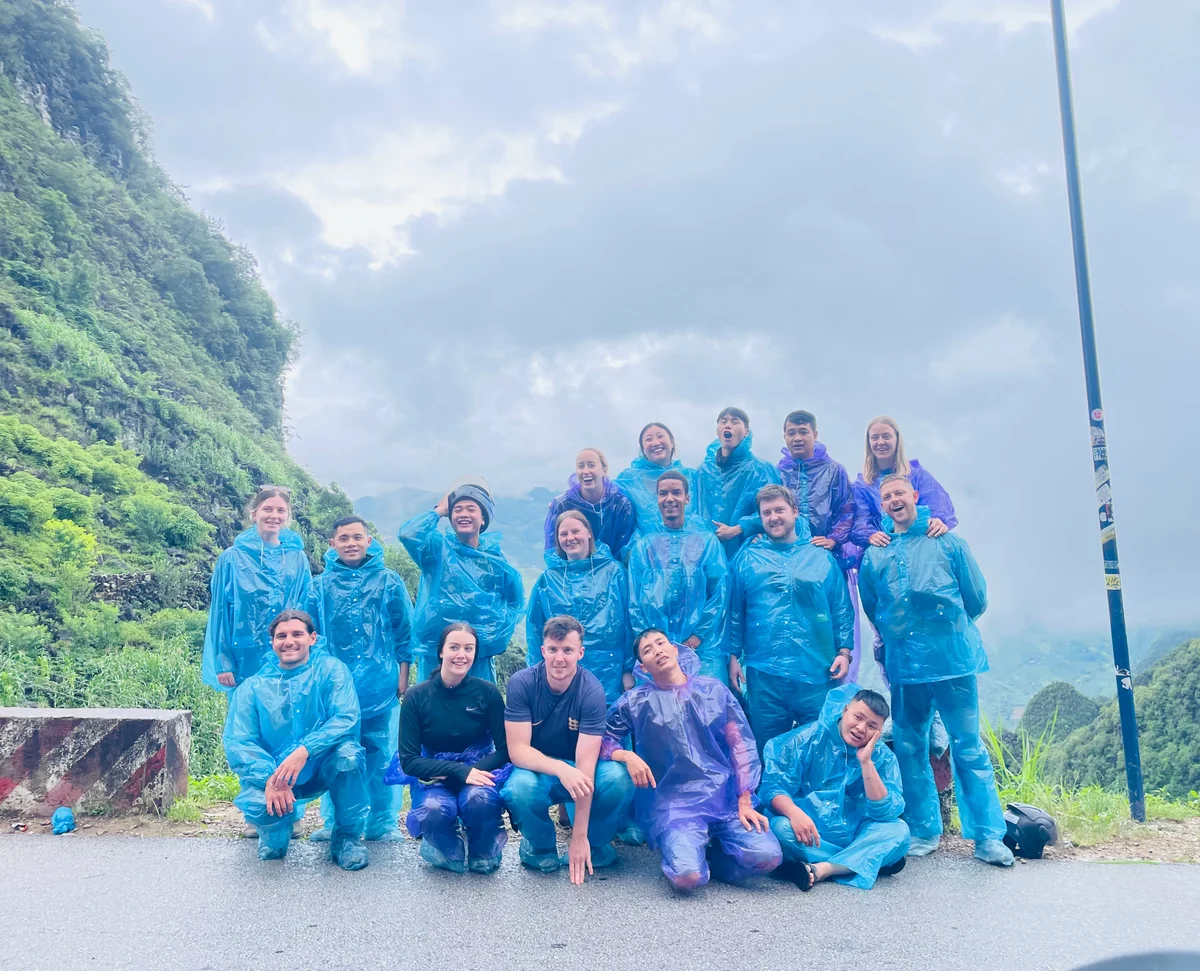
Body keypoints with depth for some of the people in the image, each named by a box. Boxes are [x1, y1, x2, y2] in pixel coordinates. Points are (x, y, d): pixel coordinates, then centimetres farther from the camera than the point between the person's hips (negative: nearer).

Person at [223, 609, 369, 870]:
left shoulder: (331, 669, -4)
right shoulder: (253, 687, 1)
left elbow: (346, 718, -18)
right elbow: (237, 743, -9)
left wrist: (304, 750, -34)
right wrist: (269, 779, -27)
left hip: (323, 768, -1)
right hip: (271, 773, 1)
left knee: (348, 753, -33)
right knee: (255, 804, -31)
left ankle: (348, 834, -5)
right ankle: (276, 832, 11)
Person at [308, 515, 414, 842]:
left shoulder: (388, 581, 5)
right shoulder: (322, 585, 8)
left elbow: (404, 631, 6)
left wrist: (403, 674, 2)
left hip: (380, 684, -1)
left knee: (381, 754, 3)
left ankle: (383, 823, 13)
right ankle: (334, 822, 17)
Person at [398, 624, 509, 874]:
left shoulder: (487, 692, -6)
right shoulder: (417, 696, -7)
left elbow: (505, 750, -2)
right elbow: (409, 761, -9)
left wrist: (474, 770, -21)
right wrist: (459, 771, -22)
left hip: (480, 770, 0)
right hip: (435, 777, 0)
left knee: (479, 799, -36)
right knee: (435, 812, -36)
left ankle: (483, 855, -2)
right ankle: (449, 850, 2)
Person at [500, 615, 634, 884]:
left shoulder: (591, 690, -20)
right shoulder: (521, 683, -18)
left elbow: (585, 762, -24)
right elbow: (517, 750, -22)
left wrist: (579, 836, -27)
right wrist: (561, 769, -43)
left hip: (578, 771, 0)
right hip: (536, 769, 0)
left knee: (620, 778, -31)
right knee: (520, 787, -36)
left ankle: (594, 844, 0)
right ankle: (540, 848, -2)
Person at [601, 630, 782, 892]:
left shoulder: (714, 689, 8)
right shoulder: (635, 701, 4)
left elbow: (741, 743, 6)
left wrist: (745, 802, -2)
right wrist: (627, 756, -18)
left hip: (725, 796, 2)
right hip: (674, 802, -2)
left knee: (767, 856, -21)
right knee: (687, 876, -27)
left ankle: (711, 852, 9)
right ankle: (688, 852, 9)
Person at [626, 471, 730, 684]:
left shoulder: (707, 541, 10)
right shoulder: (643, 547, 12)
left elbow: (720, 594, 2)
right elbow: (635, 602, 9)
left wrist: (697, 637, -8)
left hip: (703, 647, -1)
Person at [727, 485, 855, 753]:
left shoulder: (821, 556, 9)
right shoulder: (747, 558, 8)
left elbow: (841, 608, 8)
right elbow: (735, 611, 8)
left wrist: (844, 651, -1)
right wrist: (733, 656, 3)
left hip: (817, 670, 0)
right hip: (764, 671, 0)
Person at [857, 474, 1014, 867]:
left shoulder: (947, 542, 5)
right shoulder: (874, 556, 11)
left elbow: (977, 598, 7)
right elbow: (871, 609, 20)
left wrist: (950, 626, 13)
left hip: (952, 658, -3)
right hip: (903, 665, 3)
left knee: (968, 746, 0)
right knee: (909, 748, 8)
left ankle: (987, 835, 8)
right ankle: (923, 831, 20)